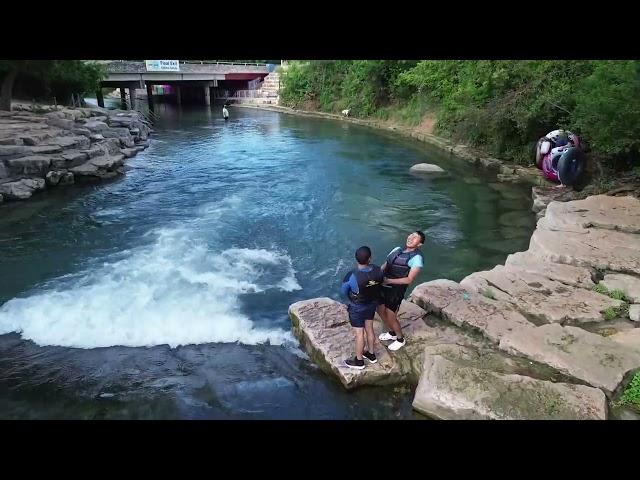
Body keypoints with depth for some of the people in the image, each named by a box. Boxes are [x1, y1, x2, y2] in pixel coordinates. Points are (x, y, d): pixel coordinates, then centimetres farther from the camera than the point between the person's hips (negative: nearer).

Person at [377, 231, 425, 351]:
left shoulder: (417, 258, -14)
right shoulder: (397, 249, 8)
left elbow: (409, 280, -18)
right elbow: (384, 265, 8)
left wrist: (388, 280, -23)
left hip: (396, 290, -7)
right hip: (383, 287, 7)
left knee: (391, 317, 4)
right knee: (381, 311, 19)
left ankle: (400, 339, 32)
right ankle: (392, 333, 44)